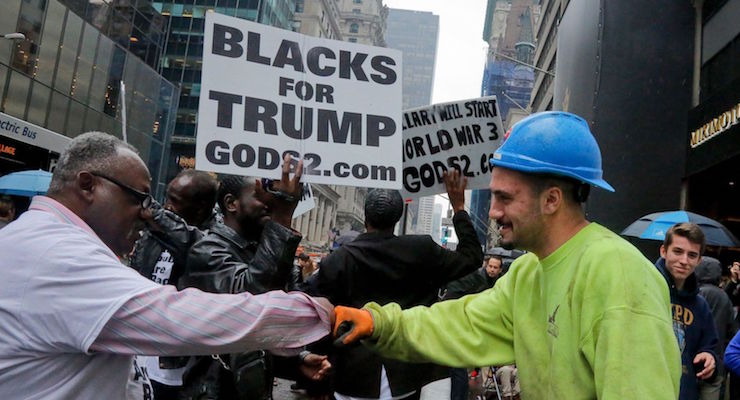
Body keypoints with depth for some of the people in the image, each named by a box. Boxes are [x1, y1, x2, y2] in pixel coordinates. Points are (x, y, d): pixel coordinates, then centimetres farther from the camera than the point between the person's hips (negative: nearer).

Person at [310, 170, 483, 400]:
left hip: (355, 381, 0)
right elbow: (472, 257, 8)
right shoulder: (421, 250, -5)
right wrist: (459, 208, 16)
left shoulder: (336, 261, -7)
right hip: (411, 379, 1)